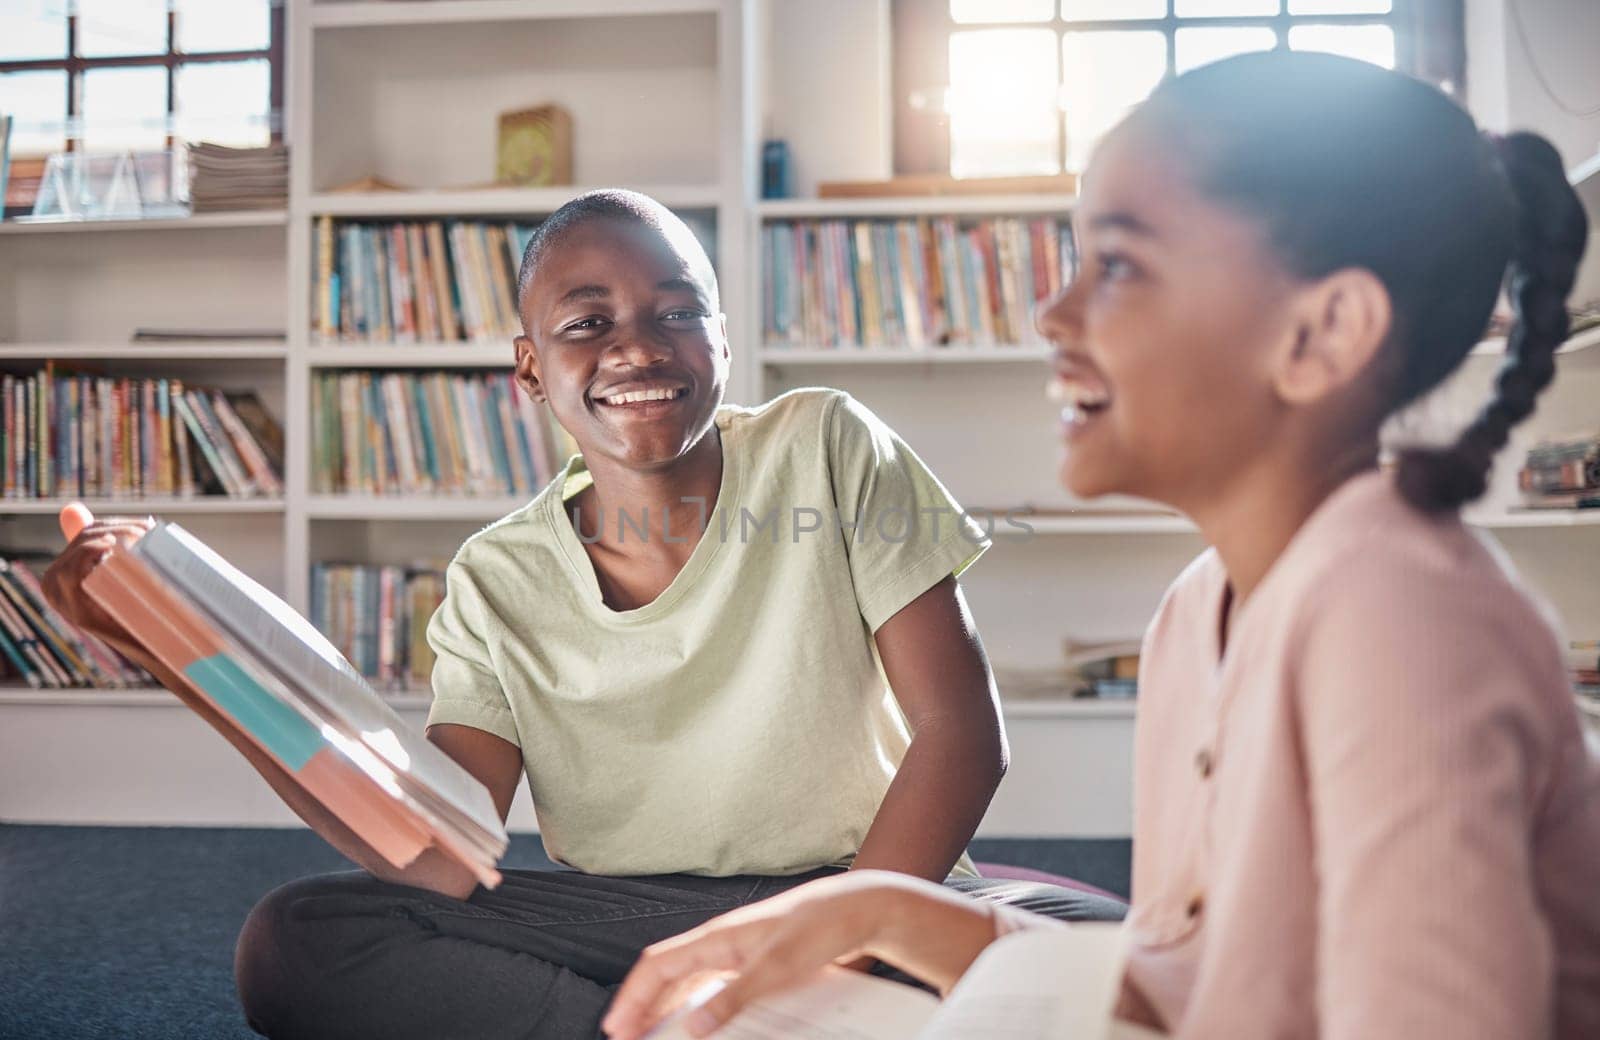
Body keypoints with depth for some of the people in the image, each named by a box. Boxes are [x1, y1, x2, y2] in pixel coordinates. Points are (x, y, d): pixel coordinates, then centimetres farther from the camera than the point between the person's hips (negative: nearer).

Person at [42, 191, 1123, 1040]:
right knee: (289, 941, -19)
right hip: (617, 924, 2)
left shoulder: (829, 450, -5)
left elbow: (961, 734, -7)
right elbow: (446, 865, -11)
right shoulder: (498, 582, 1)